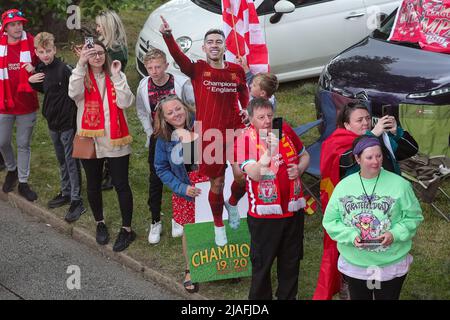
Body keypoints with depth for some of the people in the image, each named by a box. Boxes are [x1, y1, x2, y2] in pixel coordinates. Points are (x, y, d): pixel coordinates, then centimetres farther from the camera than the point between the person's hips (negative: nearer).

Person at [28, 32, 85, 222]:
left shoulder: (64, 69, -19)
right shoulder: (41, 69, 6)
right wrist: (31, 81, 3)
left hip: (67, 122, -8)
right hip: (52, 121, 8)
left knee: (71, 161, -2)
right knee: (61, 160, 19)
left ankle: (77, 201, 5)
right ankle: (65, 193, 33)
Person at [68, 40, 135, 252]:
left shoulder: (116, 76, 3)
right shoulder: (80, 76, 2)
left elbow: (125, 102, -12)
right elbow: (74, 93, -22)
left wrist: (116, 76, -17)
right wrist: (80, 64, -29)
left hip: (115, 140, -1)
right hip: (90, 139, 1)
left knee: (121, 185, 2)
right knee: (93, 185, 14)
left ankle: (127, 229, 14)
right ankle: (100, 223, 34)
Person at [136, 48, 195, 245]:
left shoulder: (181, 83, -18)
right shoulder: (144, 85, -8)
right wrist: (150, 133, 3)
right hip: (157, 139, 2)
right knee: (155, 180, 5)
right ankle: (155, 222, 17)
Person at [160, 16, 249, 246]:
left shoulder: (237, 70, 3)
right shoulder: (198, 69, -6)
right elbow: (179, 57, -26)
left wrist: (247, 110, 0)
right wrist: (168, 36, -43)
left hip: (235, 130, 2)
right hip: (210, 134, -2)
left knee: (242, 174, -13)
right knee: (216, 184, 8)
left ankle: (233, 204, 23)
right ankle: (218, 226, 33)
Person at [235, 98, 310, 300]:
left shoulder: (286, 130, 1)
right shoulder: (245, 139, -13)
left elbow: (304, 156, 17)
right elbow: (254, 174, -27)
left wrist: (299, 169, -4)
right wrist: (269, 152, -40)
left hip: (293, 209, 5)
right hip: (264, 213, -5)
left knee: (291, 260, 18)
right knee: (262, 262, 5)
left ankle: (287, 296, 36)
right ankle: (260, 297, 22)